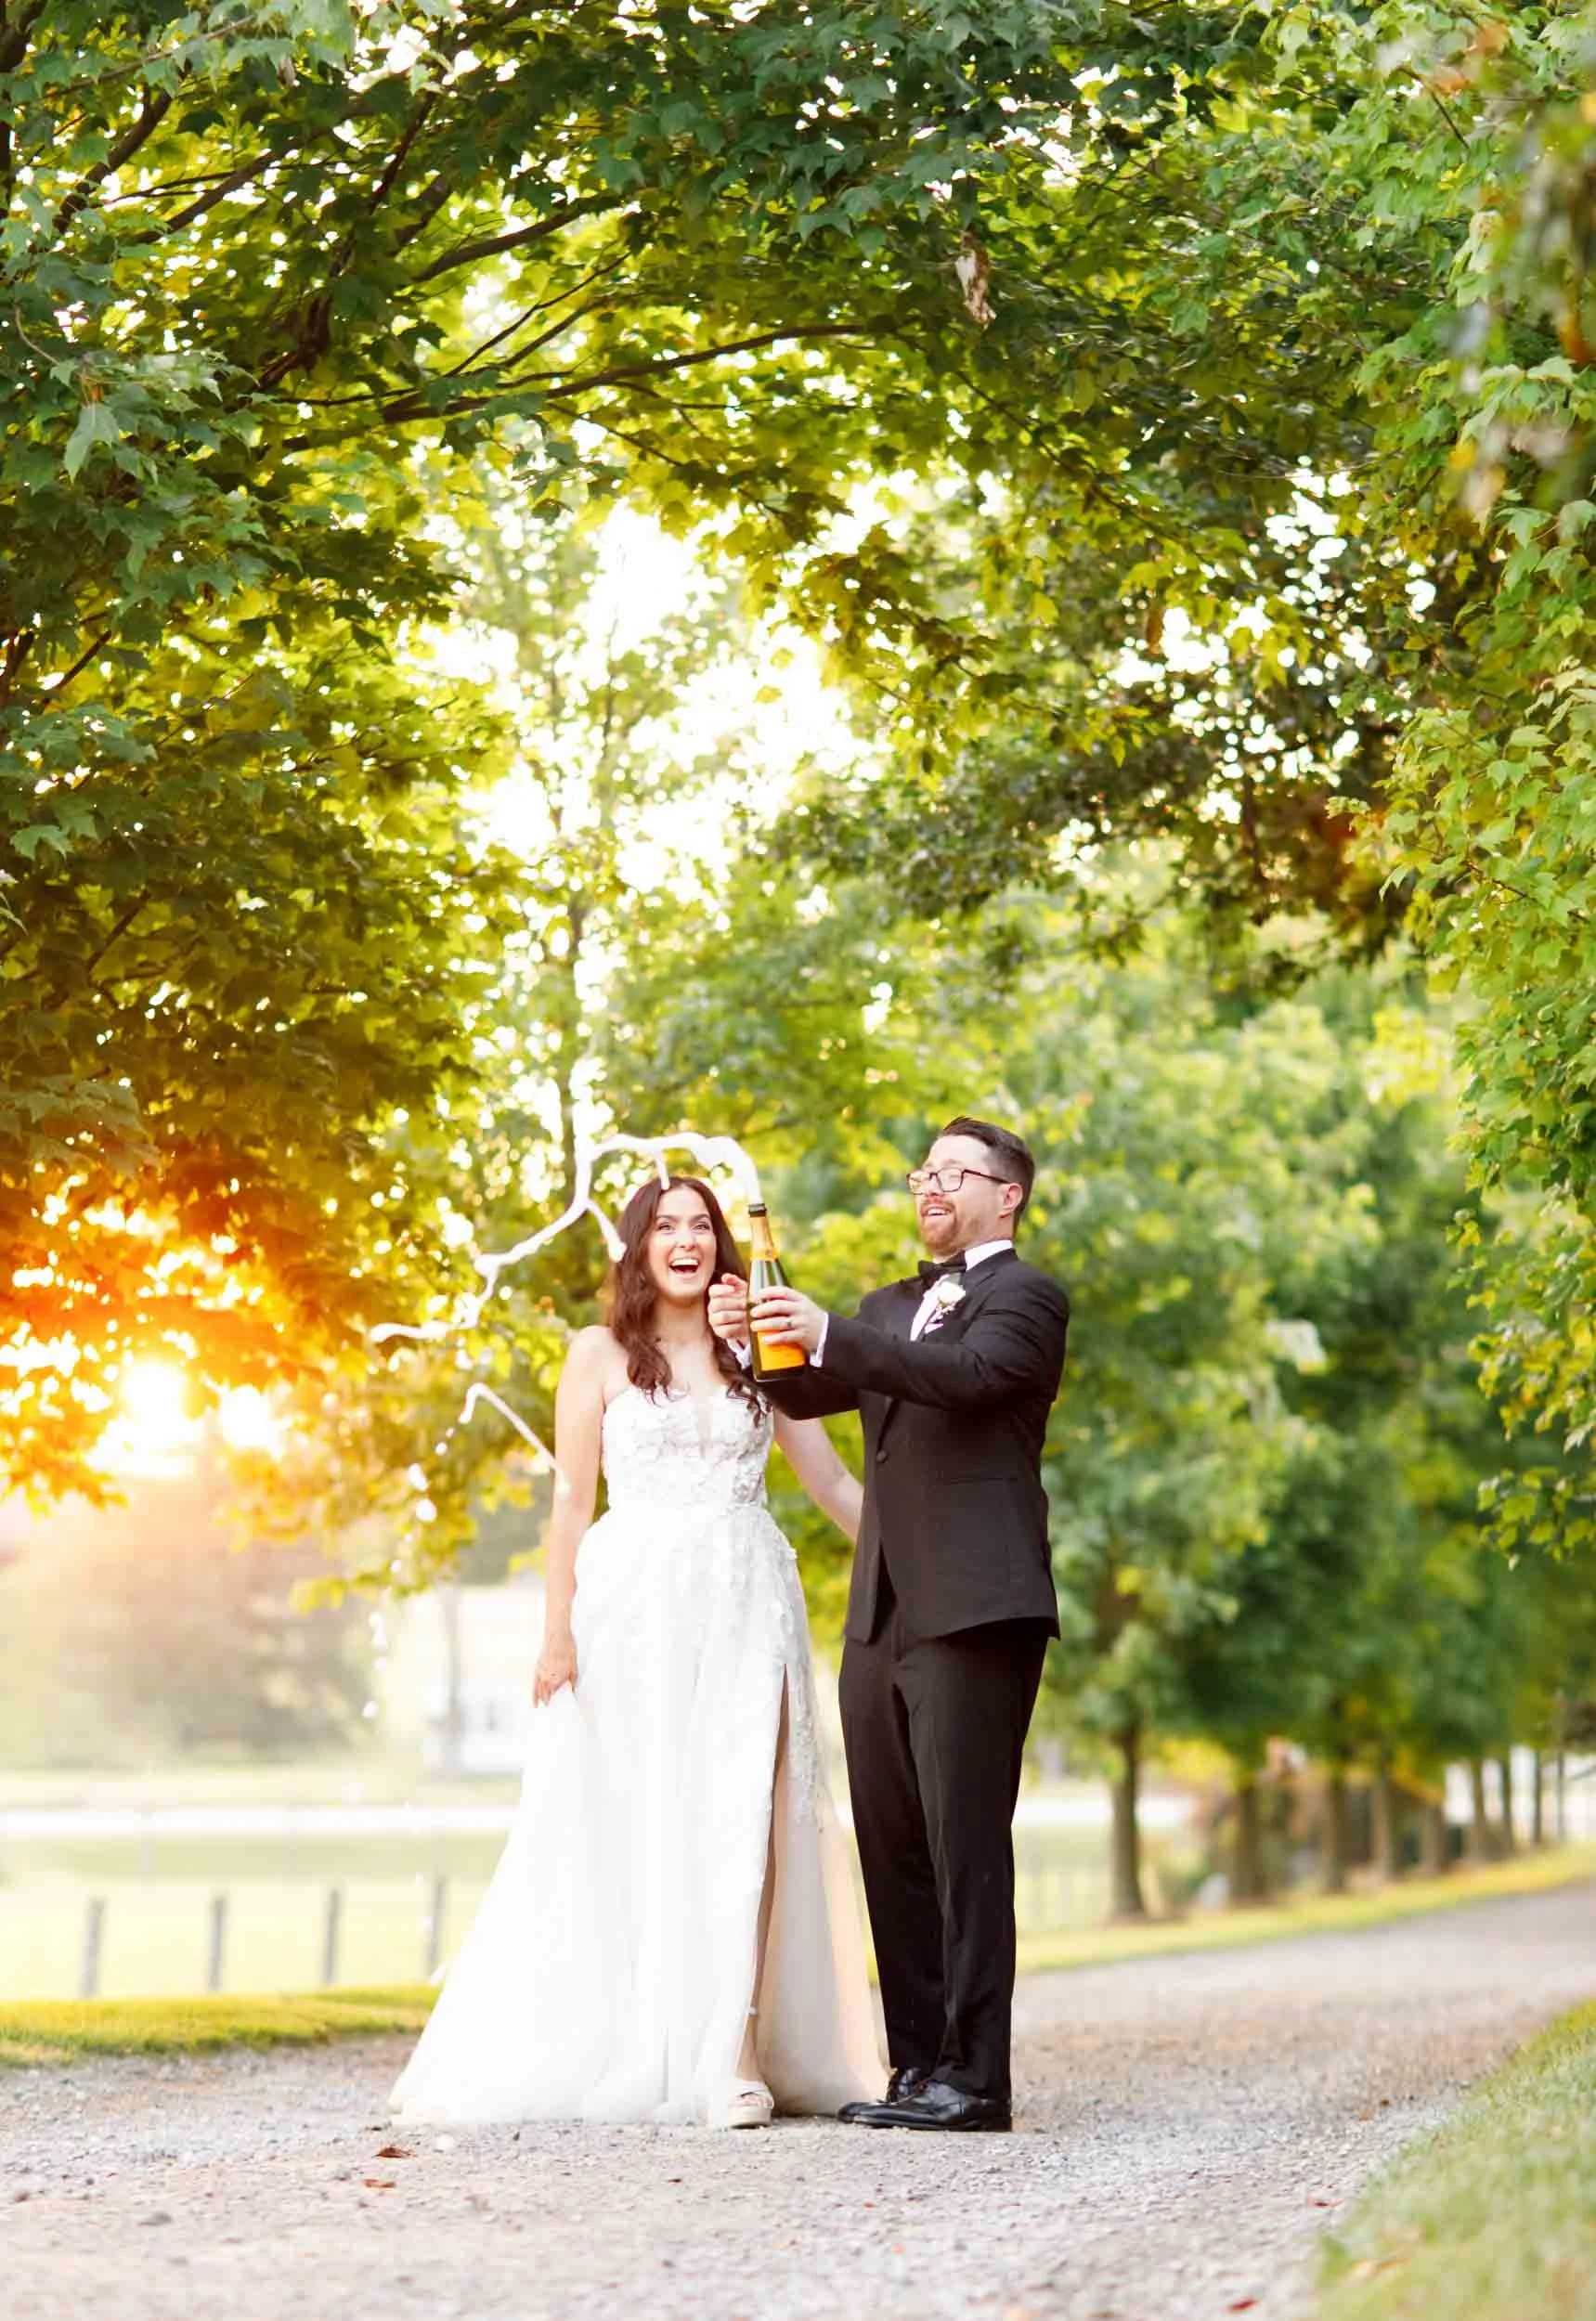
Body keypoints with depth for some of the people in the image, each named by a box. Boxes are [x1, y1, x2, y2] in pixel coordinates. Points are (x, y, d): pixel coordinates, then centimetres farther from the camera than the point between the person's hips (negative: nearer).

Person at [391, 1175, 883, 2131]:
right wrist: (559, 1630, -6)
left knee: (737, 1822, -7)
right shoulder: (601, 1354, 7)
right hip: (635, 1604, -1)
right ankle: (626, 2056, 8)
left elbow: (832, 1480, 13)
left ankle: (734, 2057, -7)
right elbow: (572, 1499, 2)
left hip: (746, 1606, 2)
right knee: (624, 1825, 0)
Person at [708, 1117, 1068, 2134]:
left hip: (974, 1610, -8)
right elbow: (806, 1394, 15)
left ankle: (975, 2077, -8)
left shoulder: (1026, 1297, 0)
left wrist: (829, 1334, -30)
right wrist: (753, 1340, -6)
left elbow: (970, 1374, -20)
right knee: (893, 1848, 9)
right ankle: (919, 2066, 15)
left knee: (967, 1845, -9)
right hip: (883, 1617, 8)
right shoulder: (892, 1307, 23)